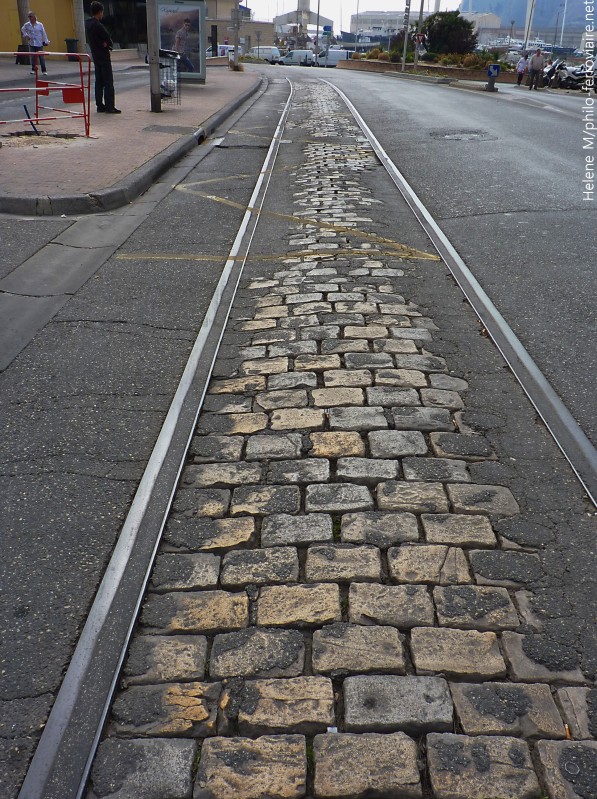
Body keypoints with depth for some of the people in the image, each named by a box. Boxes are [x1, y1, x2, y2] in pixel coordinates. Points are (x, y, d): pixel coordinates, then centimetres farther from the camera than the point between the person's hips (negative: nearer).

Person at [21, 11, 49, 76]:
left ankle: (44, 71, -1)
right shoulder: (27, 25, 3)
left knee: (41, 57, -5)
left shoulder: (40, 25, -1)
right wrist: (25, 35, 6)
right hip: (31, 44, 2)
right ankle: (33, 70, 14)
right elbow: (23, 30, 20)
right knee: (33, 57, 4)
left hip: (39, 44, -2)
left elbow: (43, 33, 2)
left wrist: (46, 41, -1)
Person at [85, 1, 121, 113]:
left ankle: (100, 106, 12)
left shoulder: (87, 24, 8)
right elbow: (108, 40, -16)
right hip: (103, 56, -9)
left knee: (99, 82, 11)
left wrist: (105, 43, -3)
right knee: (108, 82, -5)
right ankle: (109, 107, -7)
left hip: (95, 55, 9)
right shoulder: (97, 25, -19)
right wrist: (109, 44, 6)